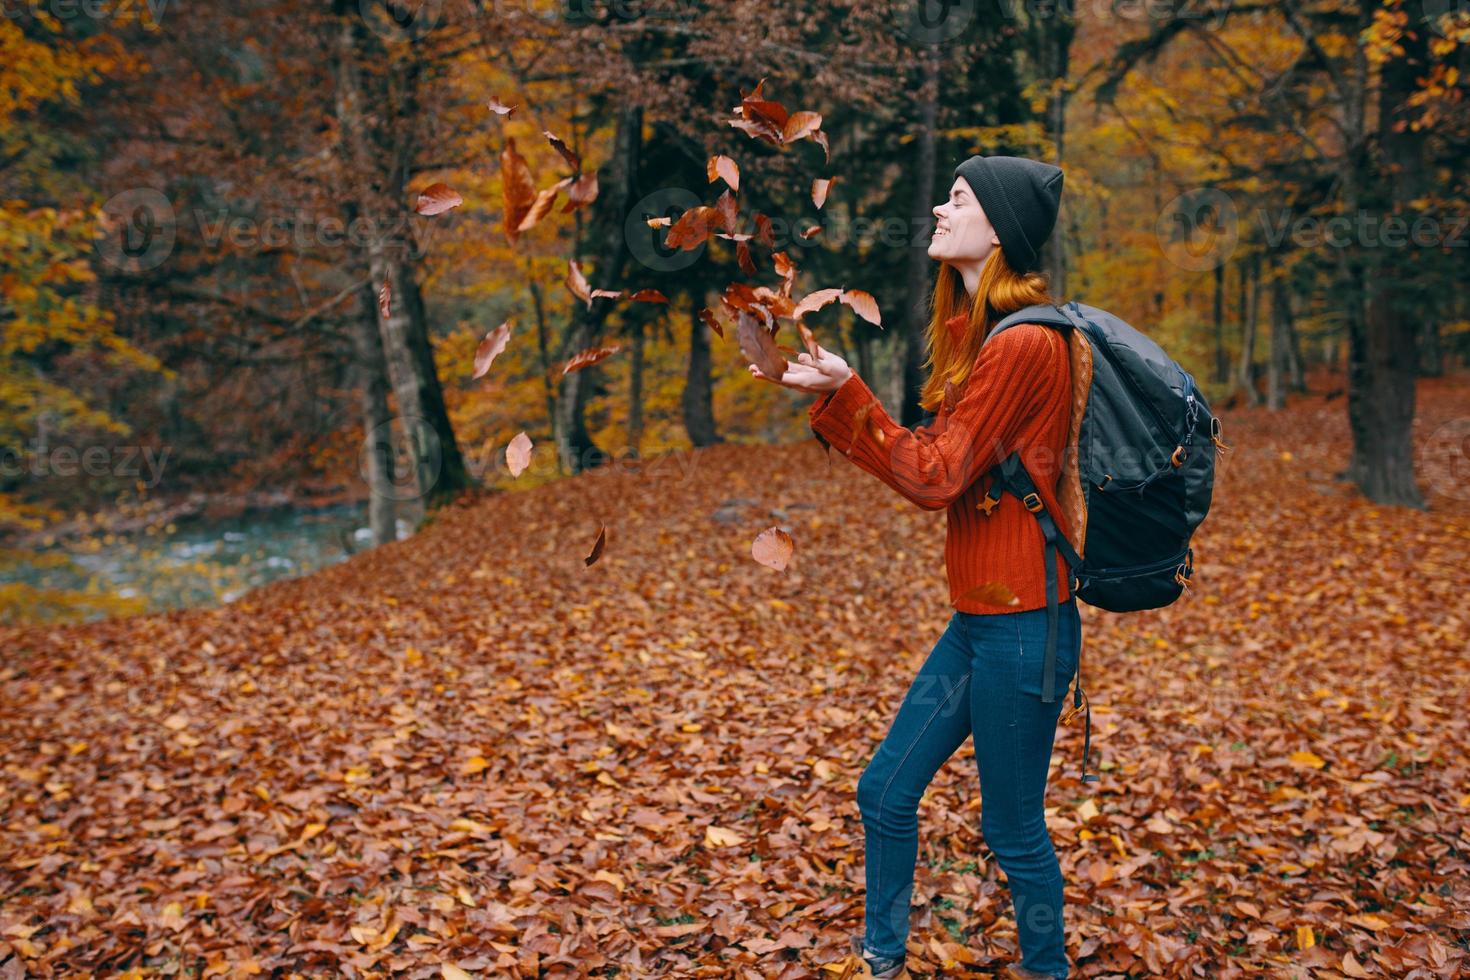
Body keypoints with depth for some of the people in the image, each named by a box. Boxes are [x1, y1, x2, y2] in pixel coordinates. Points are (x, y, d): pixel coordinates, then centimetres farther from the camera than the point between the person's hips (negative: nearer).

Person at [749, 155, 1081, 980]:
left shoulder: (1024, 343, -17)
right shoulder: (978, 333, 12)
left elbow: (936, 476, -17)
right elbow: (931, 468, 10)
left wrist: (844, 391, -15)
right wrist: (829, 395, 6)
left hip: (1020, 623, -9)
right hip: (979, 619, 9)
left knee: (1013, 828, 7)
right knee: (886, 793, 15)